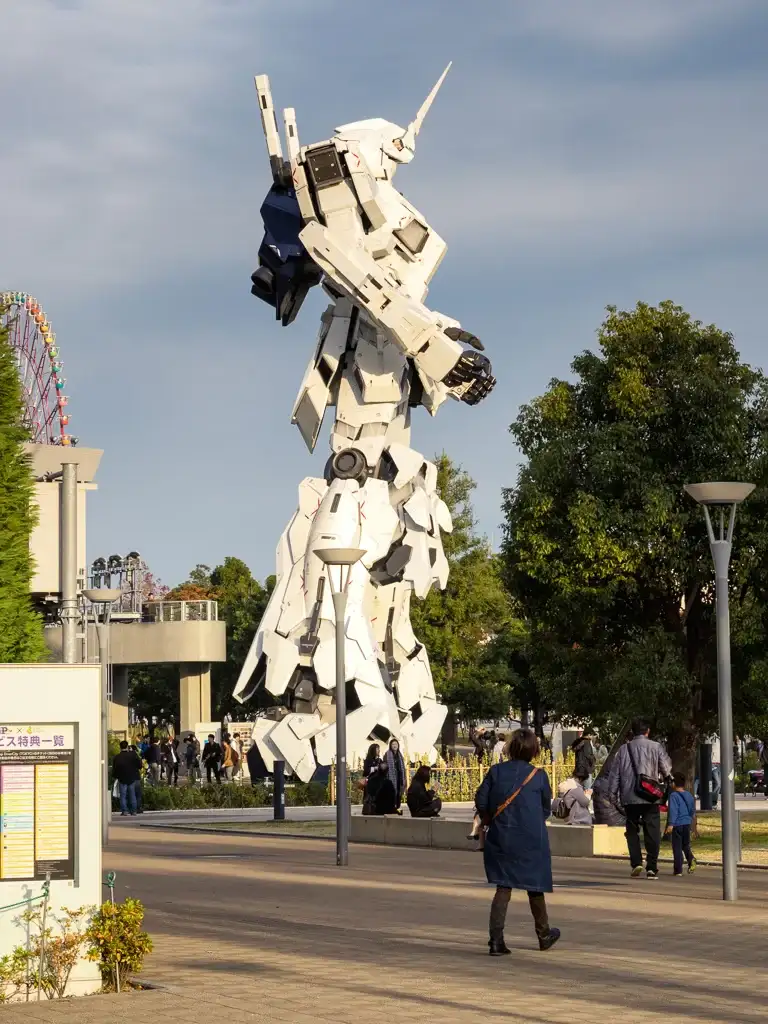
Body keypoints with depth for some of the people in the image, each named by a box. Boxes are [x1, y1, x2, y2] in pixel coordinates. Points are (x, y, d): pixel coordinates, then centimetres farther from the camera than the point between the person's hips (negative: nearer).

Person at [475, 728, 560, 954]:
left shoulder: (496, 771, -2)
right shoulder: (538, 775, -6)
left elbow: (481, 801, -3)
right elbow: (546, 808, 3)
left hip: (500, 838, 2)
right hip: (531, 840, -1)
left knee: (503, 887, 5)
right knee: (535, 887, 15)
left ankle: (496, 939, -9)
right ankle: (544, 934, 32)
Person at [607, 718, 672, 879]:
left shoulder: (624, 749, 4)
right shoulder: (656, 747, -1)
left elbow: (614, 773, 5)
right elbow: (666, 769, 4)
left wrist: (613, 794, 12)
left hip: (629, 798, 1)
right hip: (651, 798, -1)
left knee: (632, 831, 13)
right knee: (652, 832, 3)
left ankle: (636, 863, 0)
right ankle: (651, 867, -2)